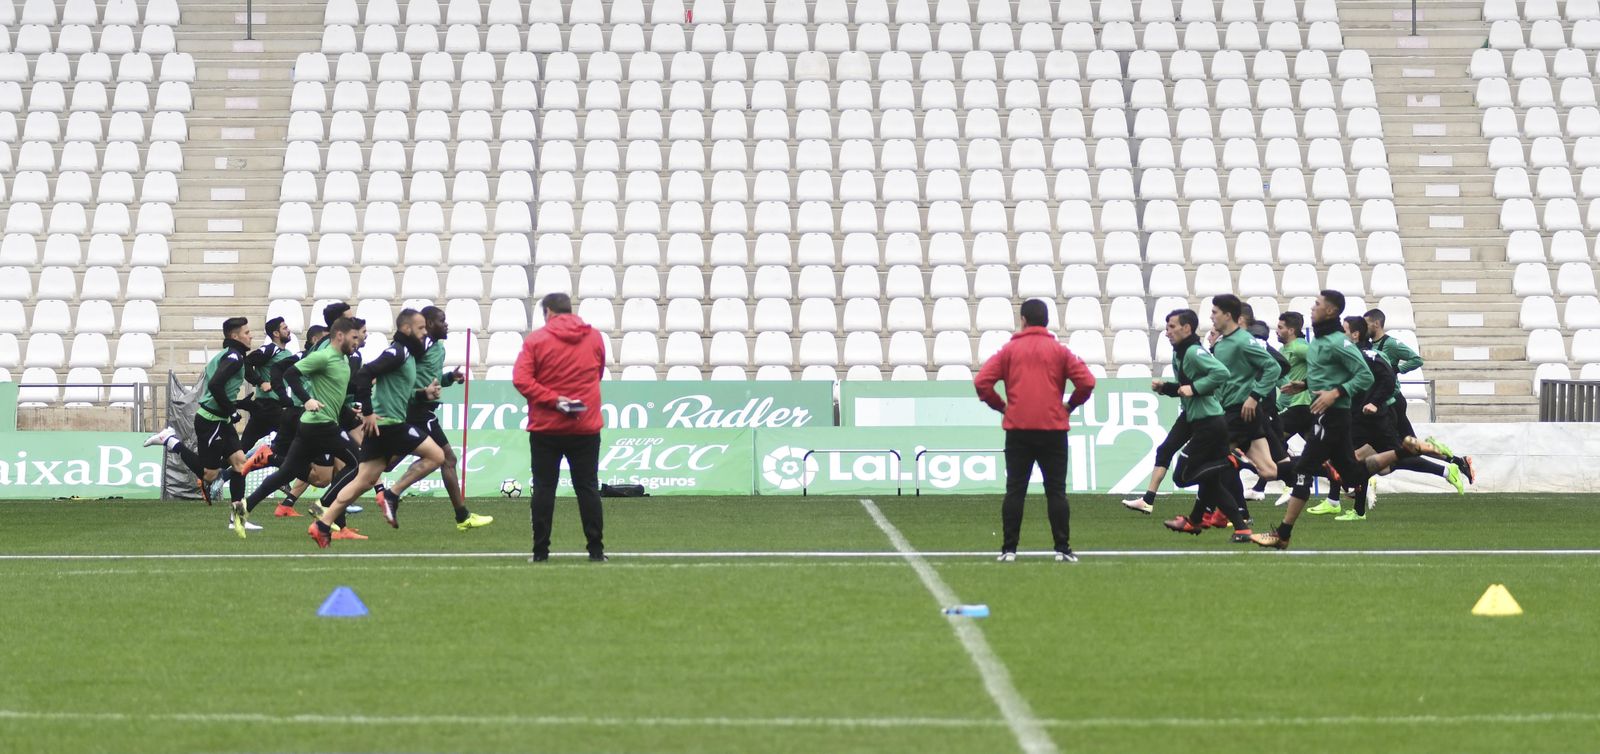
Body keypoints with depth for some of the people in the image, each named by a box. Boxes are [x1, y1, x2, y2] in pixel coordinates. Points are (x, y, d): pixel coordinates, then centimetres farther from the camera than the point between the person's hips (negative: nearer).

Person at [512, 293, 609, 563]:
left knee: (544, 488, 4)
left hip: (545, 428, -2)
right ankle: (596, 549, 5)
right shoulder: (594, 338, 3)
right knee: (588, 488, 7)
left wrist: (553, 399, -15)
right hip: (586, 427, 2)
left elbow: (520, 379, -15)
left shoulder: (536, 339, -6)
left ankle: (540, 550, 3)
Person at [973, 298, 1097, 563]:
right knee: (1056, 491, 4)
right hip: (1053, 429, 0)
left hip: (1018, 429, 0)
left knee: (1015, 491, 5)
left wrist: (999, 405, 8)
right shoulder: (1059, 351, 4)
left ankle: (1009, 549, 2)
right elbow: (1087, 382, -6)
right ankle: (1062, 549, -1)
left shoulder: (1010, 350, 4)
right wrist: (1071, 405, 8)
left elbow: (982, 382, -5)